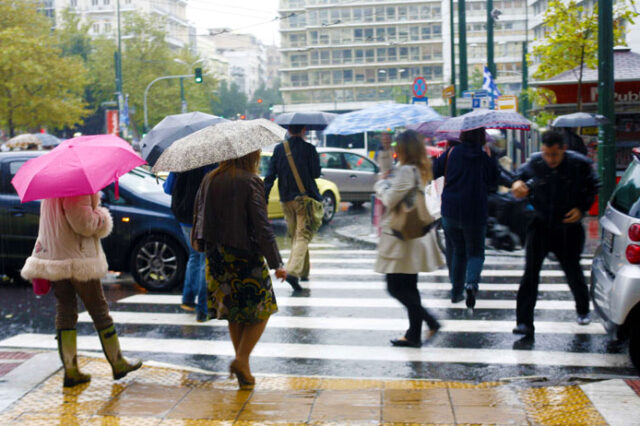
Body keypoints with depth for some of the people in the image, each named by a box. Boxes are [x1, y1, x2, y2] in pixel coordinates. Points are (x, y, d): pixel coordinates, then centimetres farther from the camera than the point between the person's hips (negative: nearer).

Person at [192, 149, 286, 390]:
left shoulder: (209, 180, 5)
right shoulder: (251, 182, -12)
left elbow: (198, 214, 13)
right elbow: (262, 227, -15)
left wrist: (197, 241, 31)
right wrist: (277, 263, -12)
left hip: (216, 255, 6)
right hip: (245, 255, -6)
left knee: (234, 310, 19)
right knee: (261, 310, 9)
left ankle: (241, 361, 23)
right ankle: (242, 360, -2)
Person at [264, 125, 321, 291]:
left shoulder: (279, 149, 4)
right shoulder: (308, 148, -8)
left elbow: (270, 176, 1)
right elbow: (316, 173, -6)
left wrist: (264, 199, 2)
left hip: (286, 200, 4)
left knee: (295, 236, 17)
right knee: (303, 236, -5)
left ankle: (303, 272, 26)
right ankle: (293, 271, -23)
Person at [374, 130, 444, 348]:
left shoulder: (406, 171, -17)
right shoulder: (420, 170, 12)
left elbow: (390, 200, -17)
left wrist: (381, 184, 0)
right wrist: (386, 184, 9)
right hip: (414, 236, 10)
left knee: (396, 287, -4)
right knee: (408, 287, 14)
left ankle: (430, 321, -6)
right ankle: (414, 334, 19)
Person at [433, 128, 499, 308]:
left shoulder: (451, 152, -4)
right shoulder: (486, 157, -5)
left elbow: (434, 171, 3)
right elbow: (494, 181, 8)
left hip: (450, 211, 1)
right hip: (475, 212, -1)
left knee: (456, 251, 16)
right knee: (475, 252, 10)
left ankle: (456, 291, 19)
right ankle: (471, 283, -16)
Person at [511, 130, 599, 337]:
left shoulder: (580, 164, -11)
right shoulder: (535, 162, -8)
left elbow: (593, 188, 5)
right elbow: (522, 173, 13)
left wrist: (582, 209, -9)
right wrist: (518, 183, -9)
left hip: (569, 228, 0)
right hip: (541, 225, 0)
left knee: (573, 270, 14)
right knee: (530, 271, -13)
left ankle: (583, 310, 44)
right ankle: (524, 322, -10)